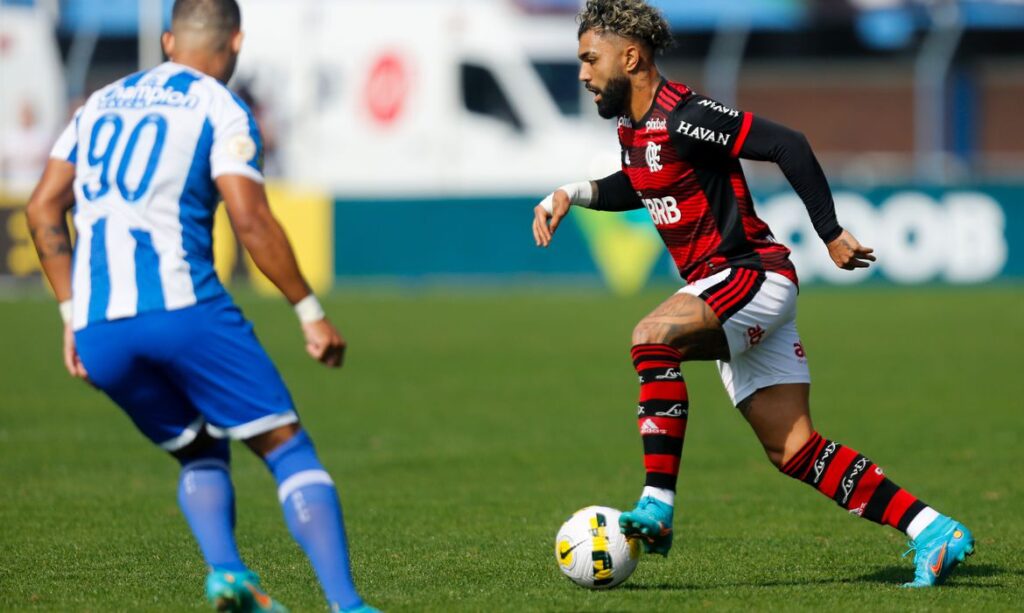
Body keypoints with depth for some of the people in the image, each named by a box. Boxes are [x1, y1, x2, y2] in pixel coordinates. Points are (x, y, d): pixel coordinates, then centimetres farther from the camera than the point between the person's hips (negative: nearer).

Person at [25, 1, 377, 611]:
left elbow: (43, 210, 17)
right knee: (288, 447, 2)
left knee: (199, 456, 22)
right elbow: (251, 222, -9)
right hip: (180, 307, -5)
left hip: (97, 332, 5)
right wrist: (312, 312, -3)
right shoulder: (220, 110, 2)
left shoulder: (101, 103, 20)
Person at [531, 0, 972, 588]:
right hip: (730, 297, 9)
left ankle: (657, 508, -31)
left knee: (653, 337, -31)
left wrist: (832, 235, -15)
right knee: (793, 450, 3)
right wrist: (573, 194, 18)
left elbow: (789, 146, -19)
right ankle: (936, 534, 5)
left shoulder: (683, 117, -16)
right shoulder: (634, 130, 12)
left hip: (753, 276, -9)